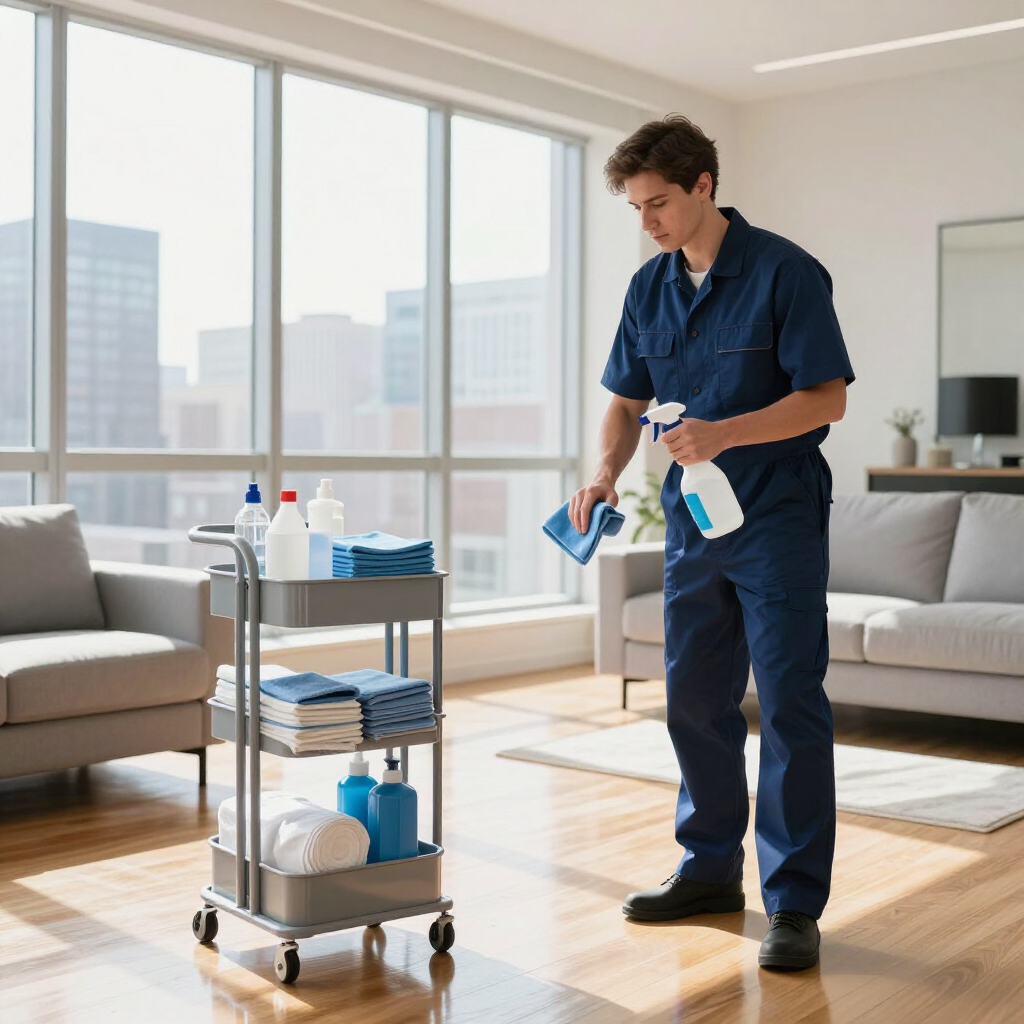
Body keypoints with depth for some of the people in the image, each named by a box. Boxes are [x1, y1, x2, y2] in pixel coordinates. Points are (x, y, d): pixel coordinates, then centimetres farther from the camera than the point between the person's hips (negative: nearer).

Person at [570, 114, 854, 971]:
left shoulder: (785, 272, -11)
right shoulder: (649, 287, 7)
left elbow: (827, 396, -14)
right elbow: (629, 399, 13)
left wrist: (724, 434, -27)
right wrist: (605, 472, -6)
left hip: (778, 520, -6)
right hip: (692, 521, 6)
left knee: (790, 704, -5)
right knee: (695, 701, 11)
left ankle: (795, 902, 4)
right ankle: (712, 869, 26)